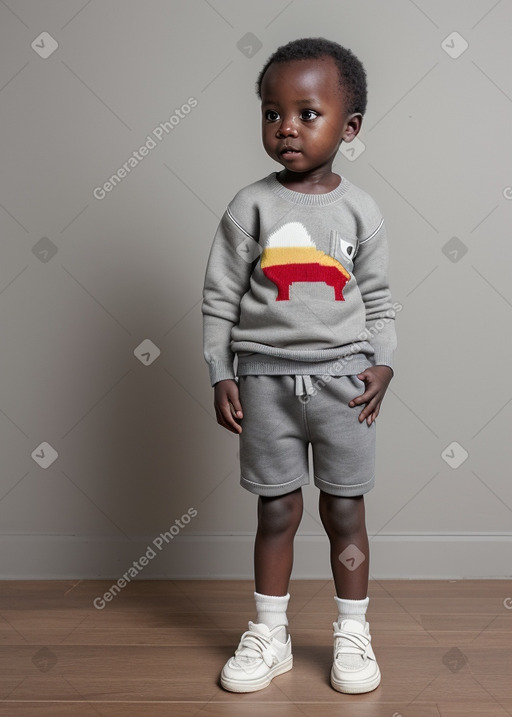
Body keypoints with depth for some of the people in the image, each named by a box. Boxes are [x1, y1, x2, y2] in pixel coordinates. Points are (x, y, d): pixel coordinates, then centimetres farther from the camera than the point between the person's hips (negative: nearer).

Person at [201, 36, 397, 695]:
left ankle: (352, 635, 27)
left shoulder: (360, 209, 2)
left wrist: (382, 364, -2)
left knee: (345, 510, 9)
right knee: (278, 510, 9)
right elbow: (219, 296, 0)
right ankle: (269, 637, 26)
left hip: (343, 376, 1)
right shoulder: (251, 205, -3)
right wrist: (221, 376, -3)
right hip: (266, 376, 0)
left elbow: (378, 298, 9)